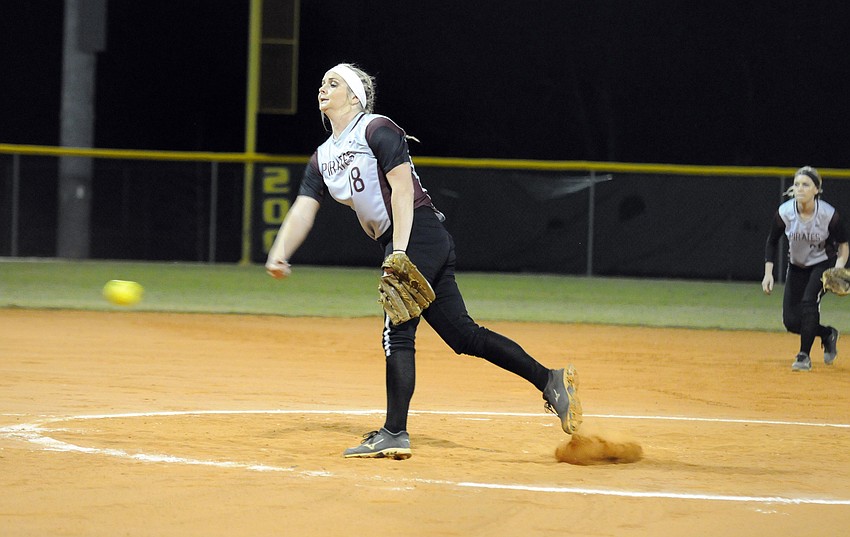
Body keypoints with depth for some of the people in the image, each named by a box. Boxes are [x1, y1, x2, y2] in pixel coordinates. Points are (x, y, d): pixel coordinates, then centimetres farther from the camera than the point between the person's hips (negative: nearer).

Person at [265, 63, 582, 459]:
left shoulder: (376, 129, -4)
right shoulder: (322, 158, 20)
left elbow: (402, 187, -14)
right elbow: (303, 210, 9)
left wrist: (400, 252, -22)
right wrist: (279, 254, -10)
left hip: (420, 233, -8)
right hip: (396, 245, 8)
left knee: (397, 331, -13)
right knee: (463, 335, 4)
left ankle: (394, 434, -14)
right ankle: (549, 381, 7)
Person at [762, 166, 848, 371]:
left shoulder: (829, 214, -24)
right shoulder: (784, 213, -19)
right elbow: (772, 242, -3)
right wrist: (768, 273, -11)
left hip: (824, 264, -3)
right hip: (797, 267, 3)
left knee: (809, 300, -28)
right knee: (791, 322, -3)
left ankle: (804, 356, -14)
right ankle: (827, 335, 27)